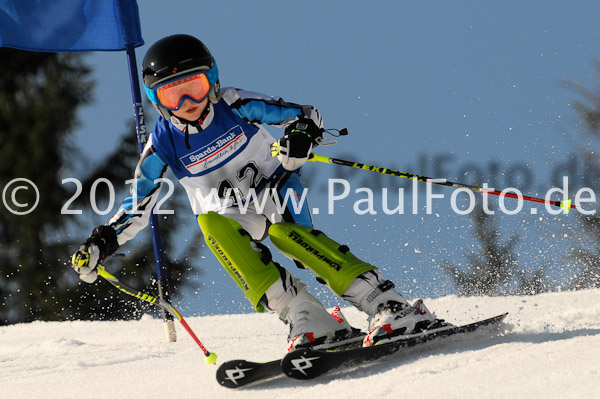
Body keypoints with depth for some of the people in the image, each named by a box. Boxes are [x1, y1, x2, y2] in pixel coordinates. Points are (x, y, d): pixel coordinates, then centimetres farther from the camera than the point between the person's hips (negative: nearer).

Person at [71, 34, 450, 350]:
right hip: (233, 215, 2)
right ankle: (312, 323, -39)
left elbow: (308, 115, -12)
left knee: (285, 232, -34)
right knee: (211, 222, -31)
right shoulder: (163, 144, -7)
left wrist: (301, 136, -35)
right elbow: (138, 208, 2)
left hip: (277, 191, -2)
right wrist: (101, 244, -12)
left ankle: (396, 310, -41)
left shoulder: (234, 106, -14)